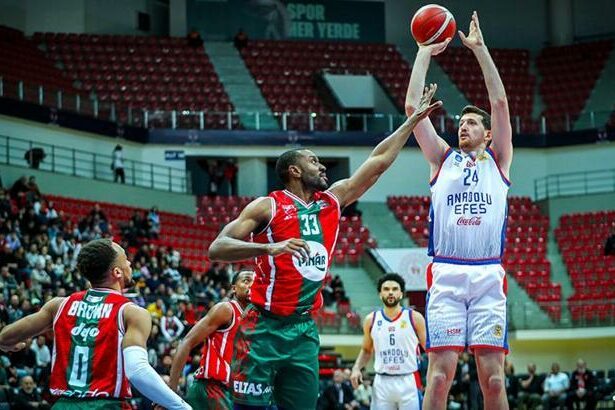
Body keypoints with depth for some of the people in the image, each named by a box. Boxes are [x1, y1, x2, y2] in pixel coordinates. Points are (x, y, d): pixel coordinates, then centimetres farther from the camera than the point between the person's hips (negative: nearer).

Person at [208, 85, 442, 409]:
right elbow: (217, 248, -15)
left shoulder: (332, 202, 12)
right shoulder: (267, 207, -6)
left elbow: (378, 162, 16)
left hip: (304, 330, 6)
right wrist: (270, 247, -29)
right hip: (264, 328, -6)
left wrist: (413, 121, 17)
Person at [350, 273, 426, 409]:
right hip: (382, 382, 2)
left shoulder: (414, 318, 0)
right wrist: (357, 368, 2)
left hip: (408, 382, -2)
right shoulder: (371, 320, 8)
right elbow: (366, 350, 20)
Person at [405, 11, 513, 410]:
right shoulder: (443, 159, 17)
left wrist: (480, 48, 4)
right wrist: (425, 53, 11)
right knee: (440, 373, -8)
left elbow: (500, 102, 5)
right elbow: (413, 107, 10)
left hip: (489, 276, 0)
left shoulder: (498, 160, 15)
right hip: (446, 276, 0)